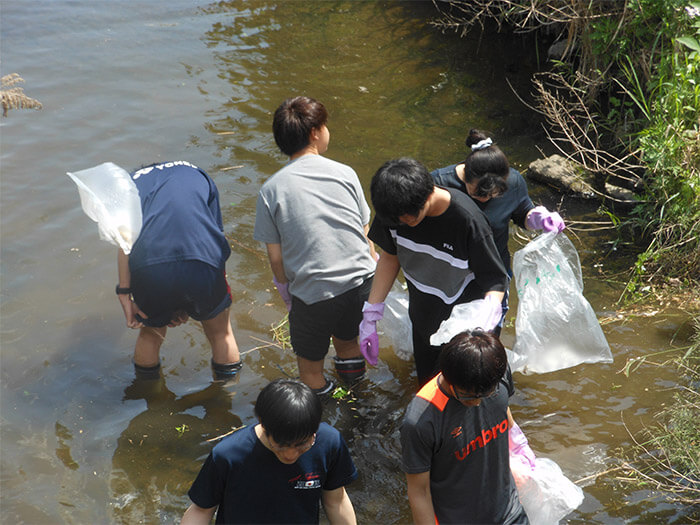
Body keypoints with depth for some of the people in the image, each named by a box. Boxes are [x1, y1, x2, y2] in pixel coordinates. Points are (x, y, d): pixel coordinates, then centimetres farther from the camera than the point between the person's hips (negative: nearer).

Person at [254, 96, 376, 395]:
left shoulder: (271, 190, -7)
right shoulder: (345, 174, -2)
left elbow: (276, 258, -2)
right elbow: (365, 234, 5)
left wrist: (287, 296, 15)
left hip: (313, 294, -3)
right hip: (361, 283, 4)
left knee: (310, 361, 21)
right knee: (347, 338, 33)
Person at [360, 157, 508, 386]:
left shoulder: (467, 219, -33)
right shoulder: (395, 208, -19)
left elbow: (495, 279, -23)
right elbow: (390, 256, -1)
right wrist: (370, 316, -2)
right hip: (422, 320, 5)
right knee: (426, 383, 22)